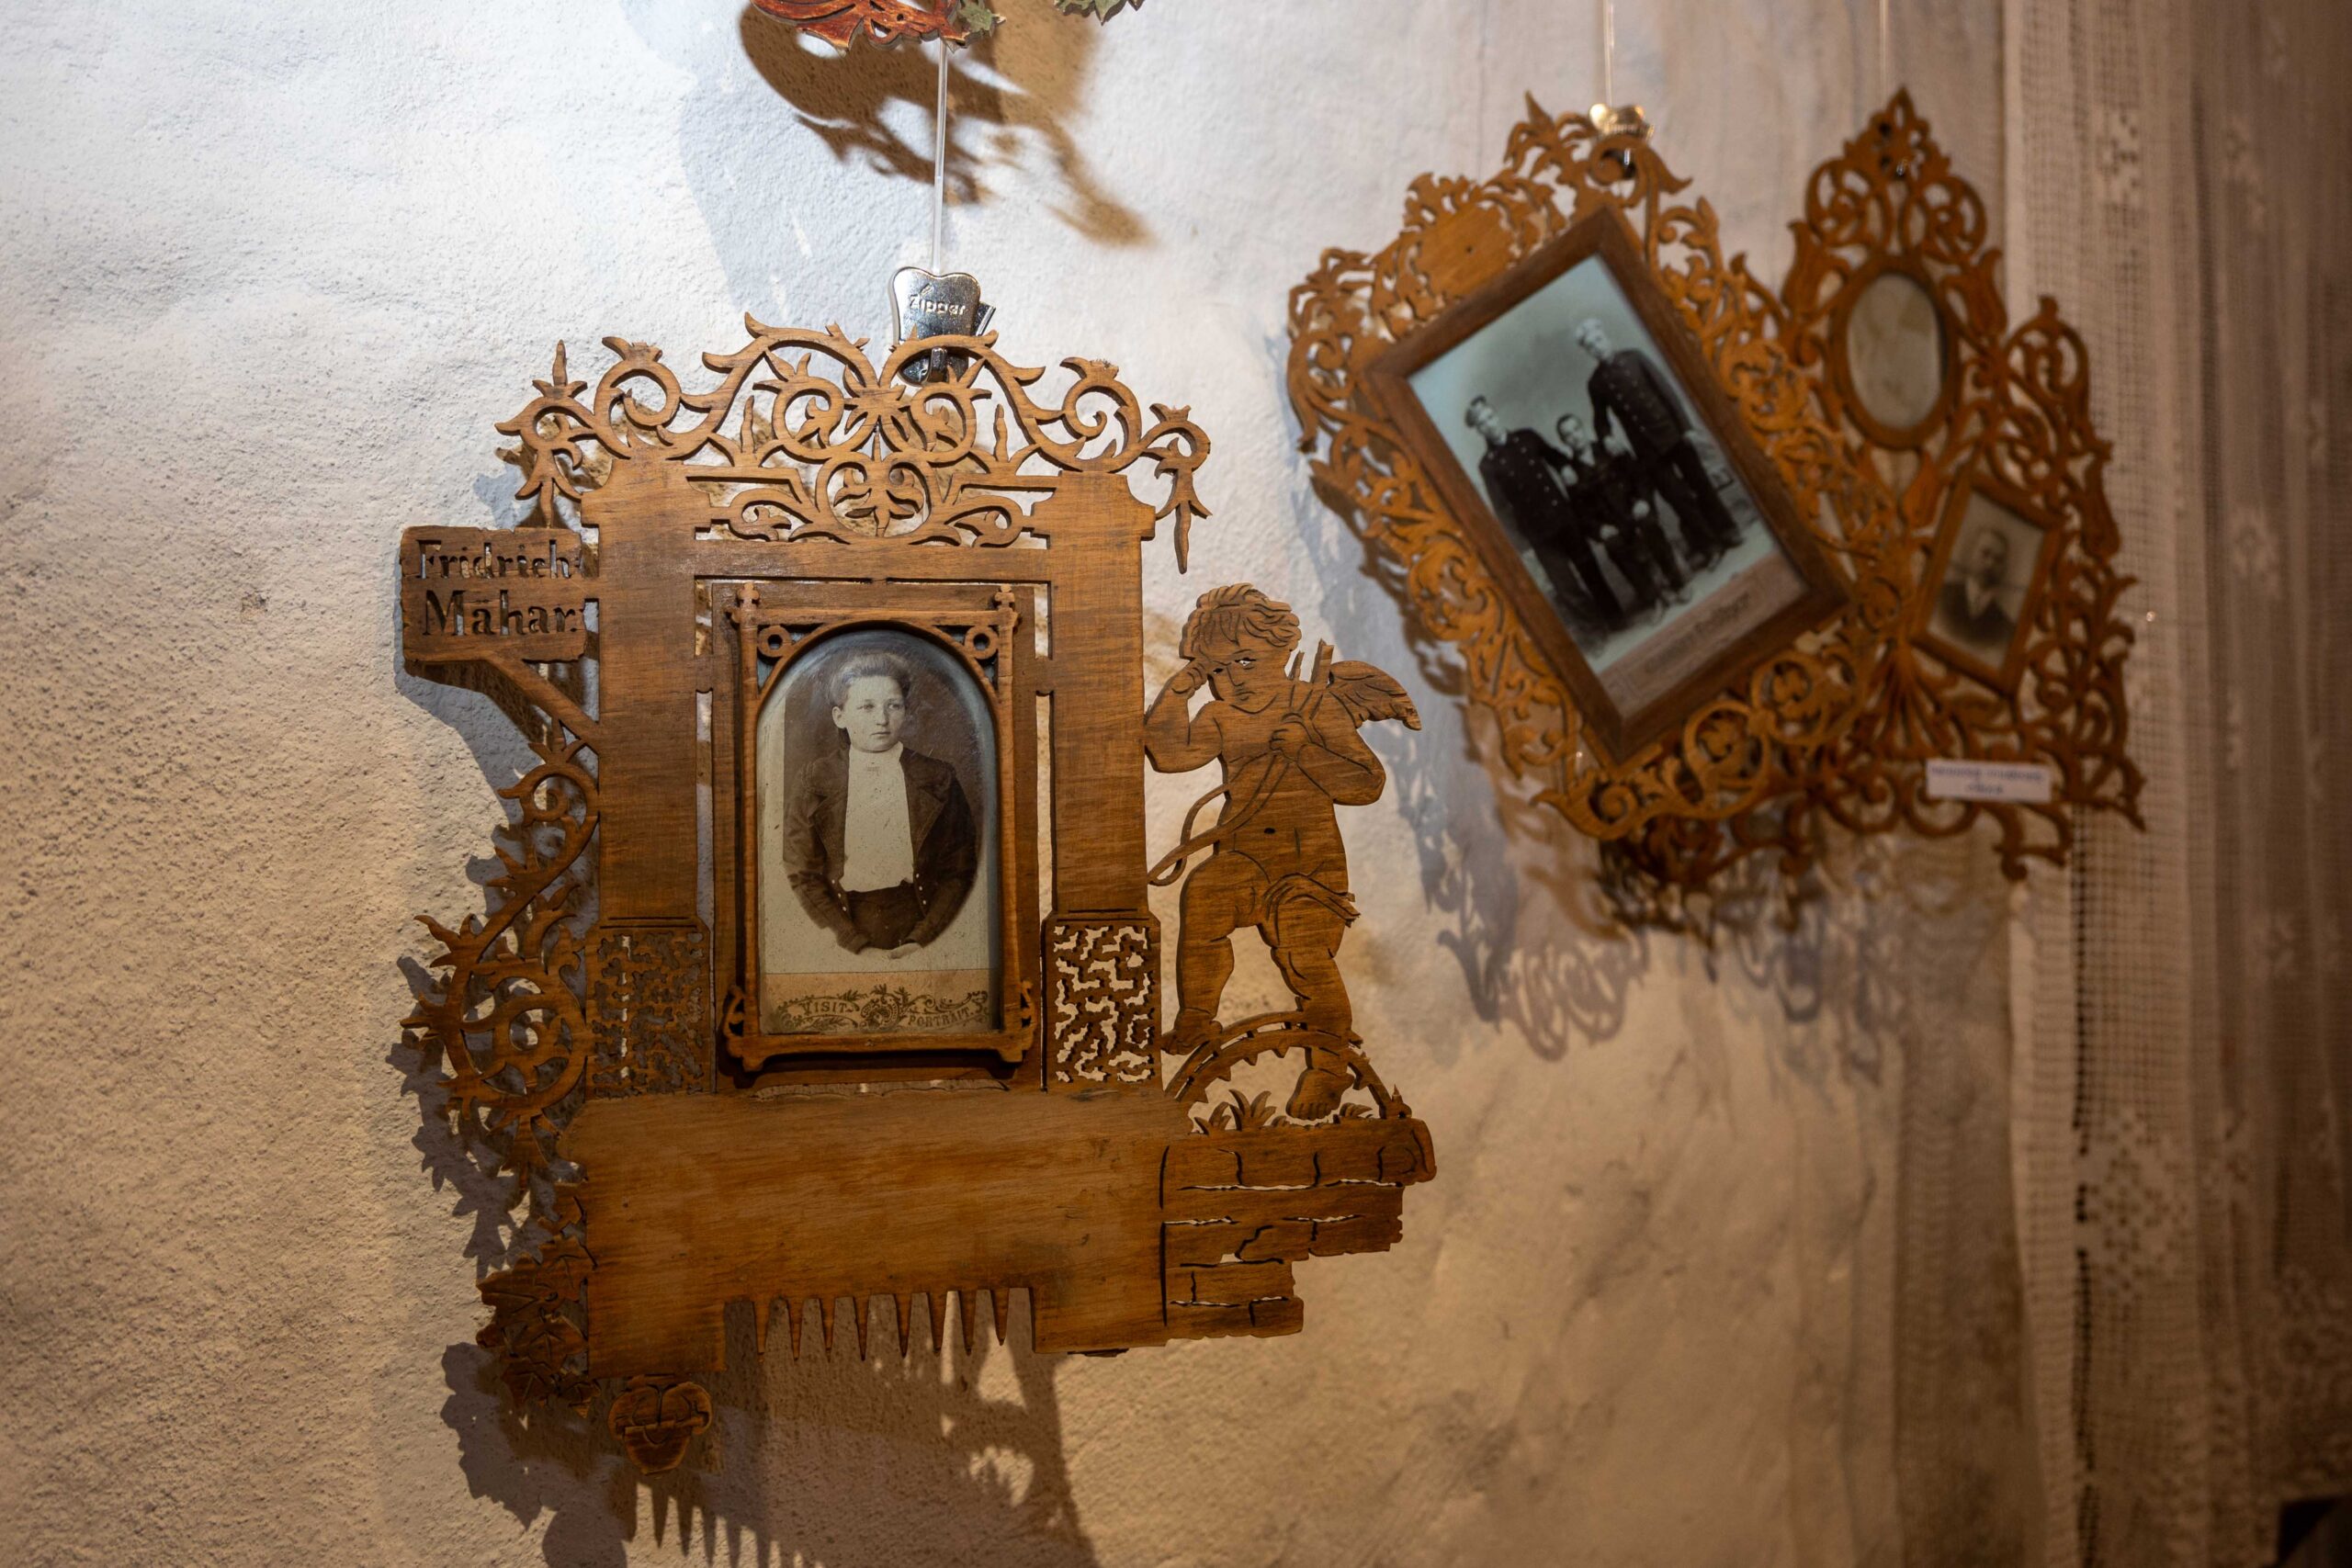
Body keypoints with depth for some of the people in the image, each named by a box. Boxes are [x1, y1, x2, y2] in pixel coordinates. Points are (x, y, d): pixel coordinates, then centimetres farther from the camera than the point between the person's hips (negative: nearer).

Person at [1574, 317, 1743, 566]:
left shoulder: (1633, 357, 0)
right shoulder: (1595, 384, 0)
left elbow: (1665, 389, -1)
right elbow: (1601, 420, 10)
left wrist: (1685, 425, -6)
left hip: (1671, 432, 1)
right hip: (1648, 449, -1)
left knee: (1700, 483, 7)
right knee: (1680, 499, -1)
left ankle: (1725, 532, 22)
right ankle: (1708, 547, 10)